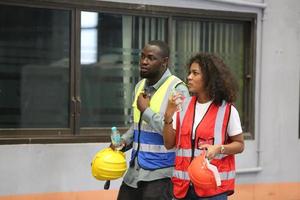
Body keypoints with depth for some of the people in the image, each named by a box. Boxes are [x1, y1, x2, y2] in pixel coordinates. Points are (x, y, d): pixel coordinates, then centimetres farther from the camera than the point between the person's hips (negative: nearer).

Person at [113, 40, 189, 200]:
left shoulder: (178, 89, -14)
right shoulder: (140, 86, 10)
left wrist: (146, 110, -16)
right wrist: (124, 141, 7)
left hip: (160, 173, -7)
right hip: (135, 170, 7)